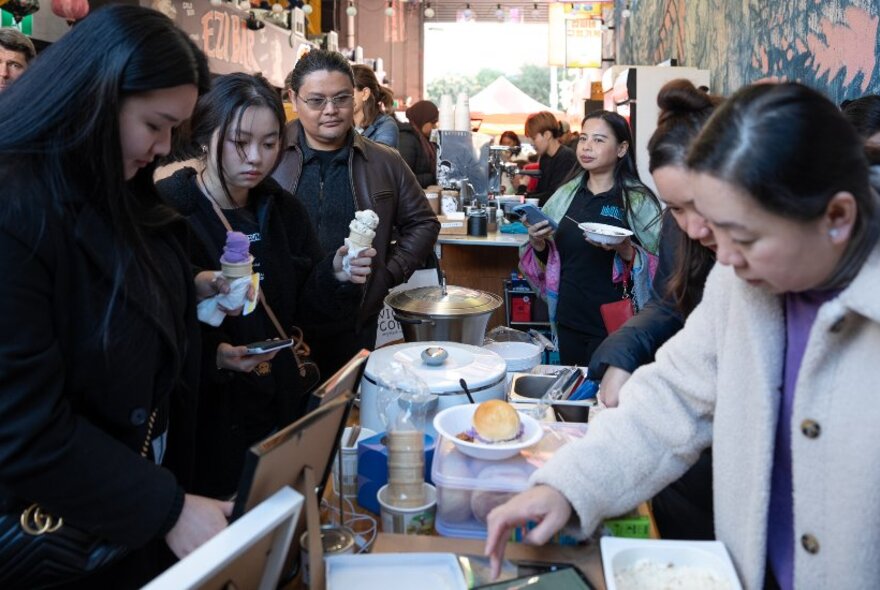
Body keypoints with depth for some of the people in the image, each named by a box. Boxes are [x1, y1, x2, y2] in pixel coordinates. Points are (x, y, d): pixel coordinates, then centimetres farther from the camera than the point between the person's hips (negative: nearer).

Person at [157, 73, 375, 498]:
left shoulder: (283, 210, 5)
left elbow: (300, 307, 7)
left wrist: (337, 277, -11)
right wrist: (211, 357, -30)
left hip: (277, 410, 6)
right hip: (202, 415, -5)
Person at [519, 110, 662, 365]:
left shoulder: (638, 201, -7)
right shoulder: (566, 194, 6)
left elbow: (658, 266, -9)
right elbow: (546, 258, 15)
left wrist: (626, 251, -26)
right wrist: (538, 244, -5)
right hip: (568, 320, 5)